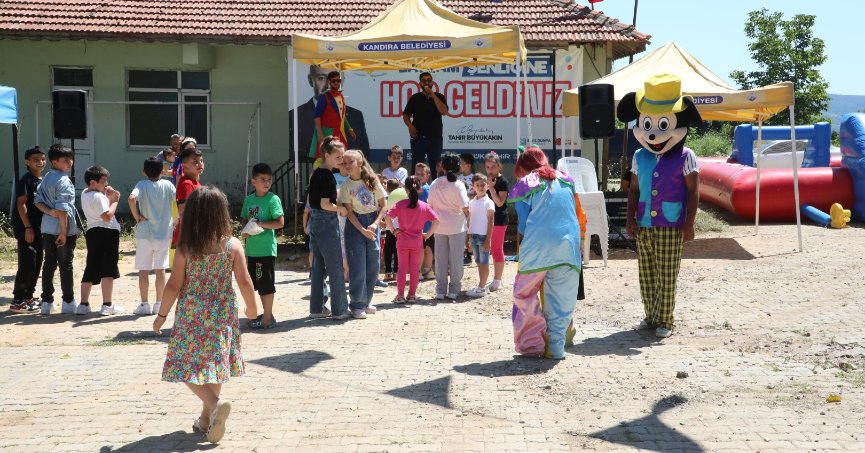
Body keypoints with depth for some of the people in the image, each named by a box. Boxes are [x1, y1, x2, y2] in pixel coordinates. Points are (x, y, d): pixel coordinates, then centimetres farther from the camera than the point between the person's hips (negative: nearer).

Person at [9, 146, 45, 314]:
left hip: (39, 229, 8)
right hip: (26, 229, -8)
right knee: (27, 265, -8)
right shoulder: (26, 180, -10)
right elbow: (21, 204, -15)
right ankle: (17, 301, -3)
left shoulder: (43, 181, 14)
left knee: (36, 265, 11)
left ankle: (28, 298, 20)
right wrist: (27, 227, -19)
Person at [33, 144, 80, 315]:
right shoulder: (64, 180, -15)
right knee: (66, 265, 2)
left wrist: (50, 211, -6)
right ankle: (68, 302, 8)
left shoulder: (46, 179, 10)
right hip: (63, 229, -7)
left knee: (49, 264, 10)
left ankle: (46, 302, 13)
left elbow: (37, 201, 7)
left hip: (47, 229, 7)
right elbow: (63, 208, -20)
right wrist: (64, 232, -18)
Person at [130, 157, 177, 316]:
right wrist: (176, 219, 3)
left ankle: (144, 305, 8)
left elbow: (131, 198, -25)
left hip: (145, 234, -2)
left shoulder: (142, 185, -6)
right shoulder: (167, 185, -1)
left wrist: (136, 215, -13)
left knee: (143, 270, 6)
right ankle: (159, 304, 13)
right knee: (160, 269, 8)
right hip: (164, 233, 2)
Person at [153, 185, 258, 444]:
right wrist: (251, 308, 11)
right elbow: (244, 282, -6)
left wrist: (162, 315, 3)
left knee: (188, 365, 7)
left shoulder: (185, 248, -10)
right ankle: (207, 419, 23)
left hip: (192, 317, -2)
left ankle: (214, 404, -16)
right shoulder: (233, 245, -7)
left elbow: (174, 286, -10)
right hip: (222, 316, 3)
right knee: (213, 364, 16)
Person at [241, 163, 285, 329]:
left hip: (266, 248, -7)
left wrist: (260, 224, -19)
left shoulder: (273, 199, -10)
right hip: (252, 248, 7)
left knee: (266, 284, -2)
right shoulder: (249, 200, 9)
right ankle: (266, 313, 28)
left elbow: (280, 222, -15)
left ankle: (267, 318, 7)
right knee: (258, 283, 15)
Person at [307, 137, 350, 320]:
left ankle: (316, 308, 17)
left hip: (314, 221, 9)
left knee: (318, 267, 13)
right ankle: (339, 310, 5)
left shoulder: (315, 174, 11)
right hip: (327, 223, -9)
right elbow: (325, 204, -21)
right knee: (335, 268, -1)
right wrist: (341, 208, -6)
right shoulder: (328, 176, -16)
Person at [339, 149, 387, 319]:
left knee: (373, 265, 6)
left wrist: (375, 224, -12)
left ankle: (366, 301, 21)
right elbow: (349, 212, -8)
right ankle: (357, 305, 3)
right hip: (355, 224, -2)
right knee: (357, 266, -5)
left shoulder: (373, 181, -1)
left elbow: (383, 206, 2)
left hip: (372, 224, 3)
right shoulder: (346, 186, -5)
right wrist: (362, 230, -17)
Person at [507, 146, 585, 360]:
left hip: (537, 248, -3)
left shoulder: (524, 185, 4)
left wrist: (522, 250, 16)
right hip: (569, 246, 4)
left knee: (525, 295, 11)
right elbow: (576, 214, 19)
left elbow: (523, 224, 4)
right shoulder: (566, 181, 16)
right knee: (560, 301, 9)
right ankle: (555, 346, 9)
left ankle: (532, 344, 9)